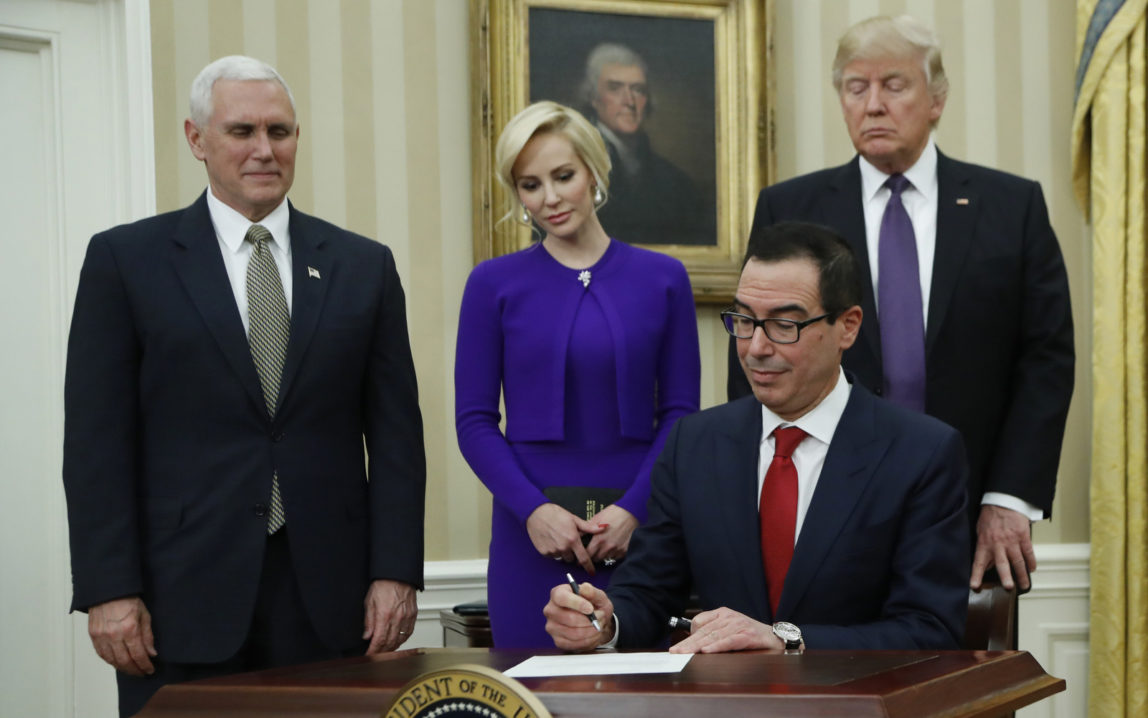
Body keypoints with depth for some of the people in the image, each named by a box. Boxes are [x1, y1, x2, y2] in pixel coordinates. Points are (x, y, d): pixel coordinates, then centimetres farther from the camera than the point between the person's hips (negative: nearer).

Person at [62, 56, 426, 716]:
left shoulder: (364, 265, 10)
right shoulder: (125, 260, 3)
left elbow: (395, 433, 7)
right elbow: (98, 439, -1)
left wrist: (395, 573, -1)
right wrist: (109, 589, -8)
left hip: (329, 598, 2)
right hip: (184, 597, -2)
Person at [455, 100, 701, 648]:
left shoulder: (662, 278, 6)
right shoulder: (494, 284, 3)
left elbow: (680, 411, 4)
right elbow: (474, 420, 1)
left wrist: (633, 509, -9)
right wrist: (533, 509, -12)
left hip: (636, 526, 1)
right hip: (531, 529, -1)